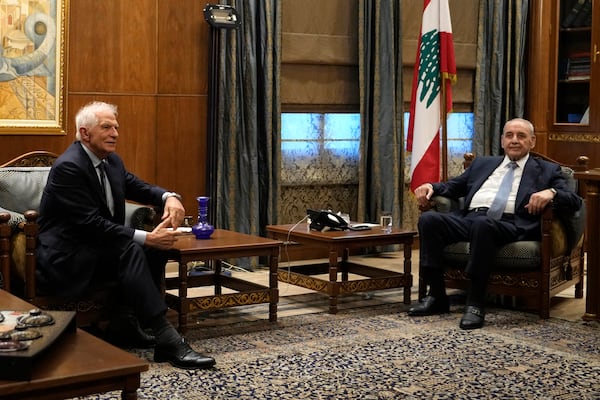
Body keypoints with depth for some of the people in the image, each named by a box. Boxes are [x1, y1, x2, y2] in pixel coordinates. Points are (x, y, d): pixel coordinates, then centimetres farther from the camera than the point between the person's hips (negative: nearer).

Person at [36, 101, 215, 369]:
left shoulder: (111, 161, 8)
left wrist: (169, 198, -10)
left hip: (97, 248, 9)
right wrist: (146, 238, -28)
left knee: (158, 246, -9)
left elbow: (139, 188, 15)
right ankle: (167, 340, -36)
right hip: (66, 258, -9)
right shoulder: (68, 167, -19)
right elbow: (91, 224, -25)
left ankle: (123, 318, -4)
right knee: (131, 251, -30)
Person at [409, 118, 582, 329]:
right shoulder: (482, 163, 31)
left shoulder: (546, 170, 20)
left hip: (509, 224, -4)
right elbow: (453, 186, 31)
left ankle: (476, 303, -32)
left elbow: (574, 201, 8)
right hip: (469, 218, 4)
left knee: (483, 223, -39)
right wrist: (431, 187, 9)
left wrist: (551, 192, -14)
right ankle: (436, 295, -17)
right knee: (428, 219, -24)